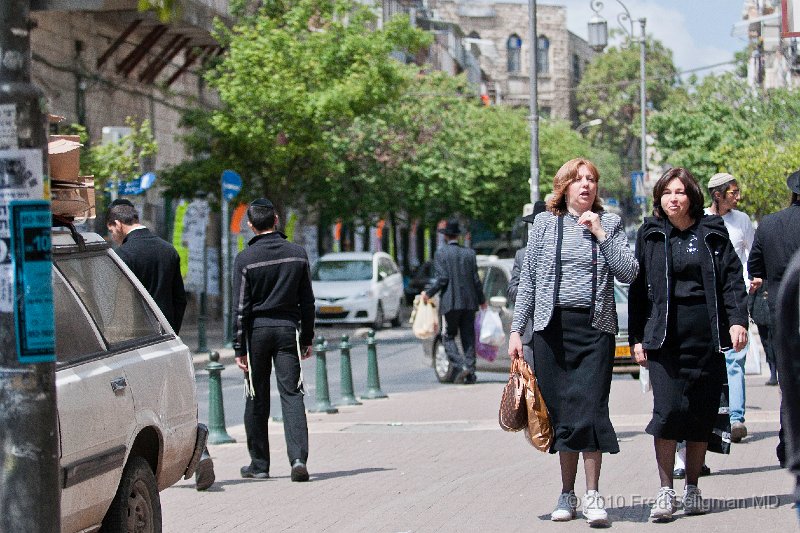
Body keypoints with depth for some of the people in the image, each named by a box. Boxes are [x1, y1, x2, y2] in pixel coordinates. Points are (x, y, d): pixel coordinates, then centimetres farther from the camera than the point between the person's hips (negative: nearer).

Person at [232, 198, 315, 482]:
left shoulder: (245, 259, -7)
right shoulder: (297, 254, 2)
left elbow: (240, 307, -7)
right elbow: (307, 301, 6)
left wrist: (239, 348, -3)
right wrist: (307, 338, 14)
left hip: (257, 330, -1)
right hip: (288, 328, 2)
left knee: (257, 400, 8)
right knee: (291, 395, -1)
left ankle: (259, 464, 15)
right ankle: (298, 457, -18)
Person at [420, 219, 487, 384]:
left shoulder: (441, 253, -4)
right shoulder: (469, 253, 6)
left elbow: (441, 278, -12)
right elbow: (476, 279, 6)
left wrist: (428, 293, 1)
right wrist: (482, 300, 16)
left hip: (451, 302, -4)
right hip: (469, 302, 4)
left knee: (448, 336, 6)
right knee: (468, 338, 9)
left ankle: (460, 366, -14)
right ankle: (470, 373, 5)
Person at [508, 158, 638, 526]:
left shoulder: (610, 223, 7)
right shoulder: (545, 223, 8)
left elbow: (628, 273, -2)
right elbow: (528, 279, 9)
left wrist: (601, 234, -8)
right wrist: (516, 329, 5)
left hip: (595, 326, -1)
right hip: (551, 326, 1)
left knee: (590, 408, -9)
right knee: (560, 409, 4)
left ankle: (593, 495, -3)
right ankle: (567, 493, 14)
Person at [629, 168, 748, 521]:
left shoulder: (712, 232, 8)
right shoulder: (649, 235, 8)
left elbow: (732, 277, 5)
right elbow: (638, 289, 9)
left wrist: (737, 320, -8)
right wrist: (637, 338, 4)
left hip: (706, 333, 1)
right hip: (663, 334, -1)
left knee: (702, 412, 3)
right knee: (668, 408, -12)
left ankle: (692, 489, 15)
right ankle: (666, 491, -6)